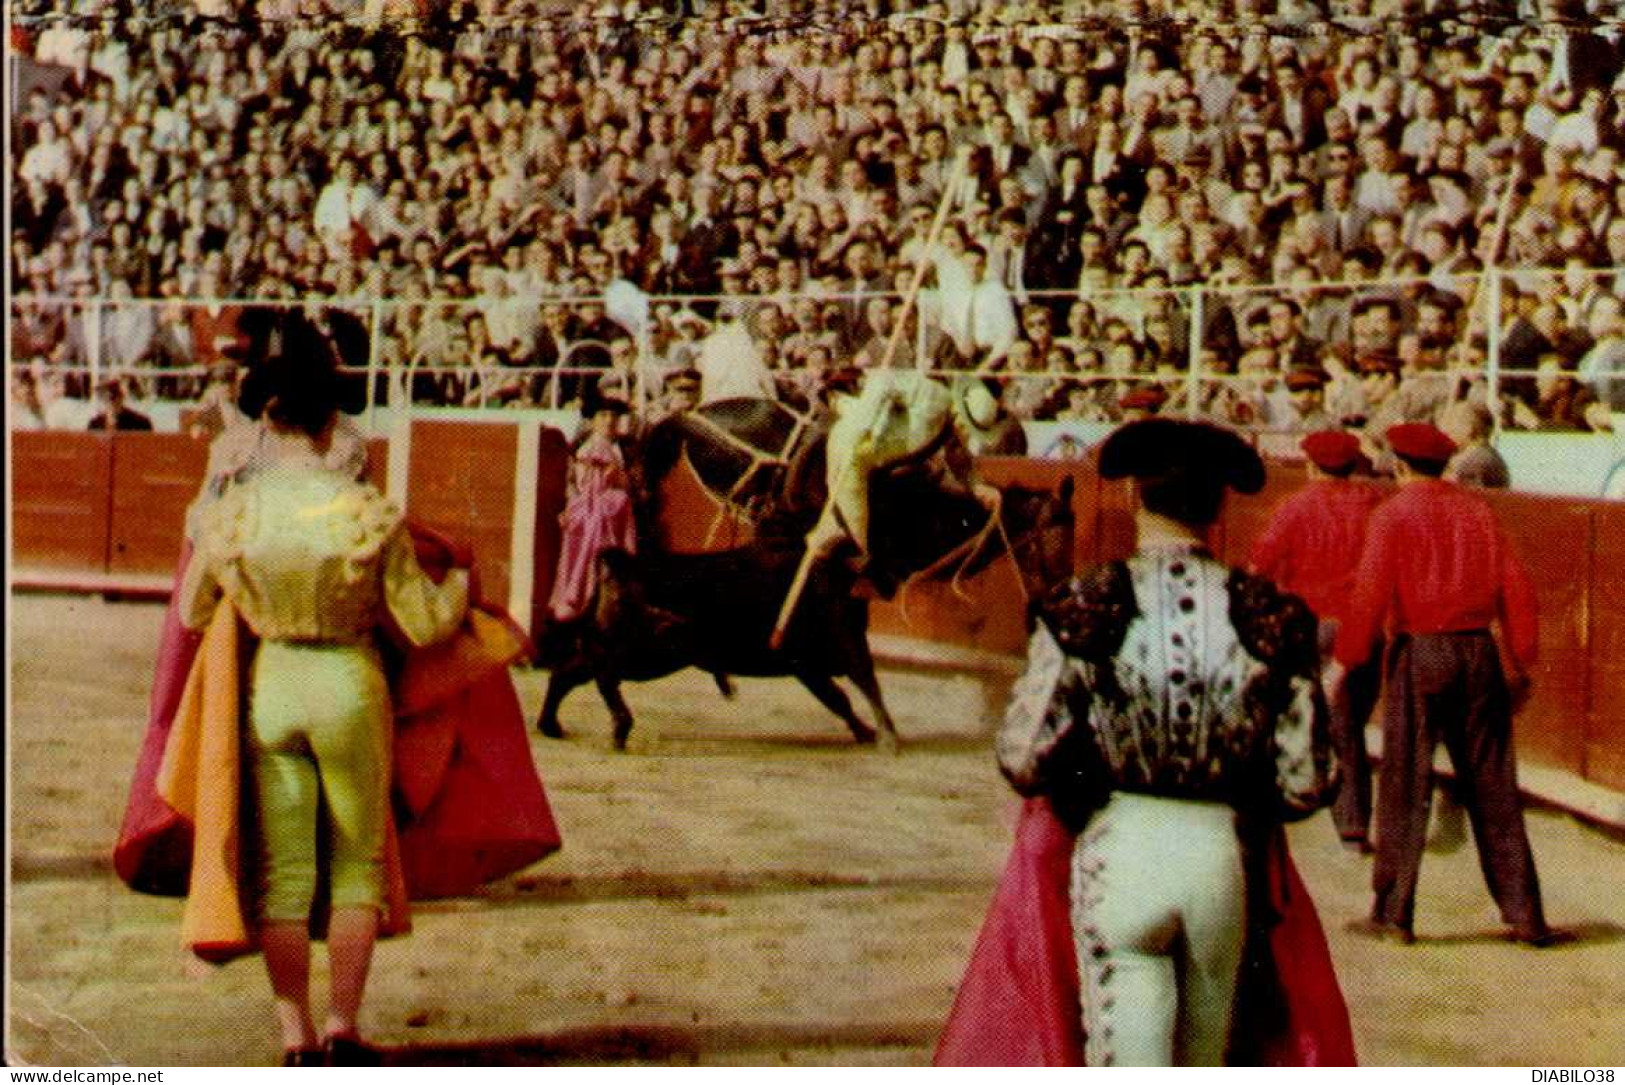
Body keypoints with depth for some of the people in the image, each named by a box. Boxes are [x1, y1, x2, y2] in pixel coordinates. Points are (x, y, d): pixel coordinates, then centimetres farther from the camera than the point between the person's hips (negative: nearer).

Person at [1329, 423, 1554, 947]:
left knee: (1405, 786, 1)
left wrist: (1343, 662, -8)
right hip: (1477, 650, 4)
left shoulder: (1393, 514, -3)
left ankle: (1393, 913, 2)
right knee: (1493, 788, 9)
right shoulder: (1478, 510, 10)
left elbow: (1371, 593, -12)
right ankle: (1524, 914, 9)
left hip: (1419, 653, -4)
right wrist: (1521, 665, 11)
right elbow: (1517, 588, 6)